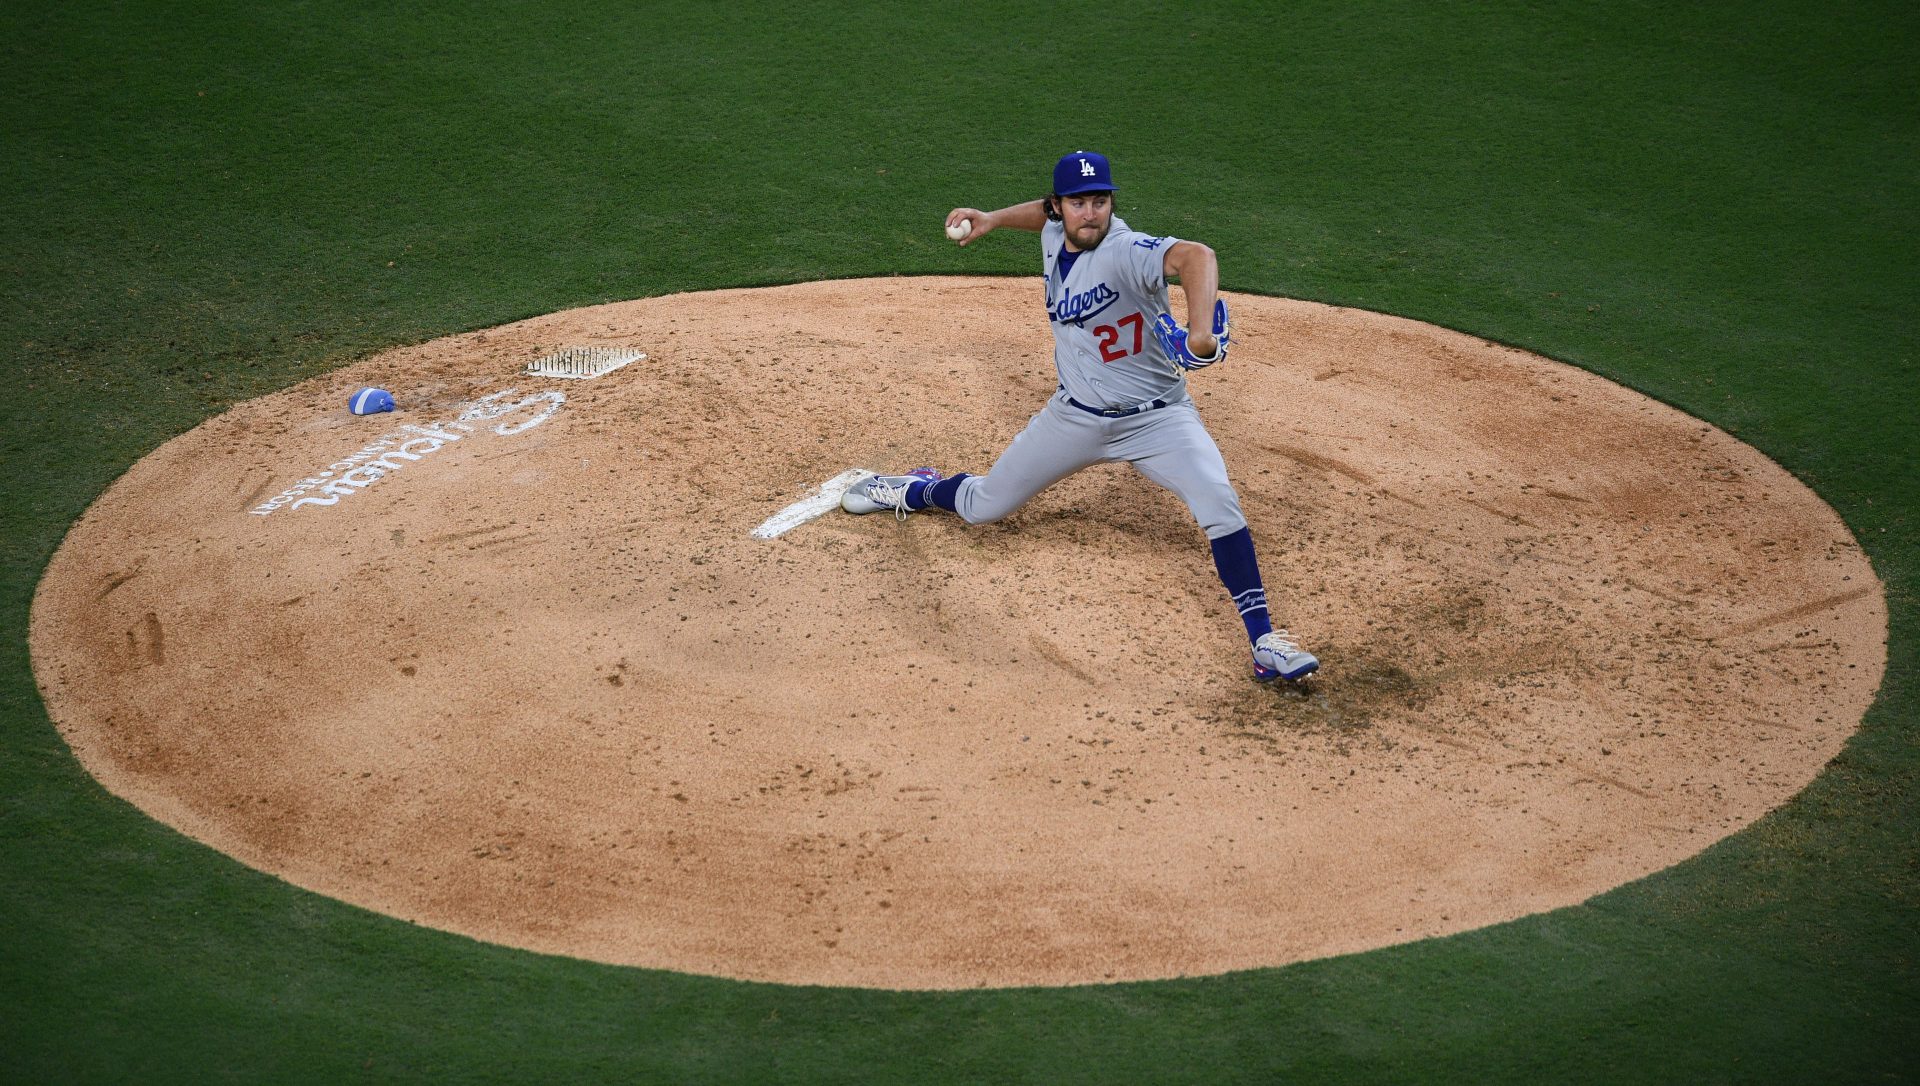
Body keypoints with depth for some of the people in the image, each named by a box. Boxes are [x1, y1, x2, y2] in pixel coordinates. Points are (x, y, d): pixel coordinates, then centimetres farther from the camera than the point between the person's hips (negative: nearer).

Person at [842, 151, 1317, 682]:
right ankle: (916, 491, 50)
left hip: (1156, 418, -6)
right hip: (1076, 415, 6)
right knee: (981, 507, 16)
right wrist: (995, 218, 12)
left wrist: (1199, 330, -65)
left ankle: (1263, 641, -22)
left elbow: (1196, 256, -49)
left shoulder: (1125, 252, -27)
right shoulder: (1054, 235, -5)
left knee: (1219, 502, -28)